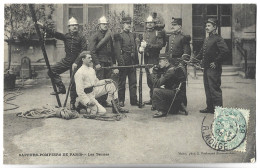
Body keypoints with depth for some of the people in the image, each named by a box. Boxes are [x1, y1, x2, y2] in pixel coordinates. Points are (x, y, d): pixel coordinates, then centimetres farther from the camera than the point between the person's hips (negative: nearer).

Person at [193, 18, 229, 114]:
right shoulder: (206, 39, 17)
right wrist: (194, 60, 11)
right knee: (207, 89, 14)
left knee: (215, 89, -5)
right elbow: (201, 53, 23)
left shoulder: (218, 39, -10)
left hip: (214, 69, -9)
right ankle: (210, 108, 24)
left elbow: (225, 51, -23)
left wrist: (216, 62, -20)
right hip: (206, 68, 9)